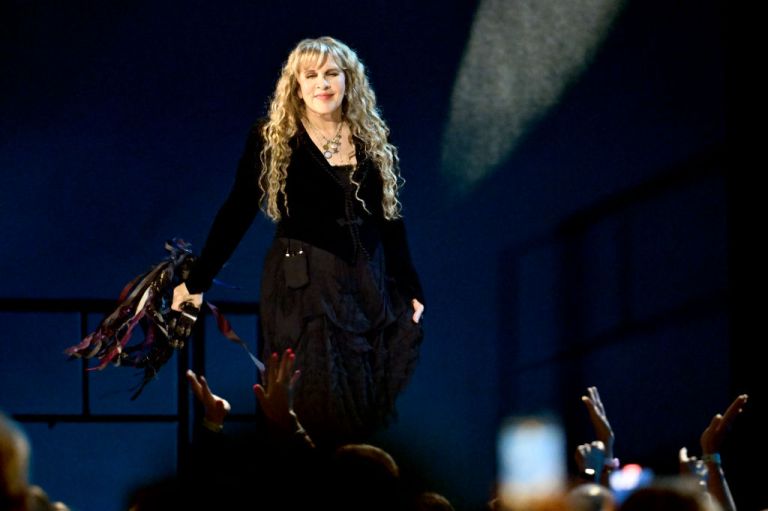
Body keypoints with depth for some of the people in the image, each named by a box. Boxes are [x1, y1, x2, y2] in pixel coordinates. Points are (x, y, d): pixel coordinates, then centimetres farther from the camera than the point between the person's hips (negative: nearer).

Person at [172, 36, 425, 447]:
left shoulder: (373, 140, 8)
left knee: (374, 405, 3)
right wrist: (198, 281, -3)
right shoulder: (272, 139, -3)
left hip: (370, 284, 4)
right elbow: (236, 213, -1)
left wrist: (410, 287, 11)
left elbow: (391, 218, 13)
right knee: (313, 412, -5)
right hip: (303, 285, -4)